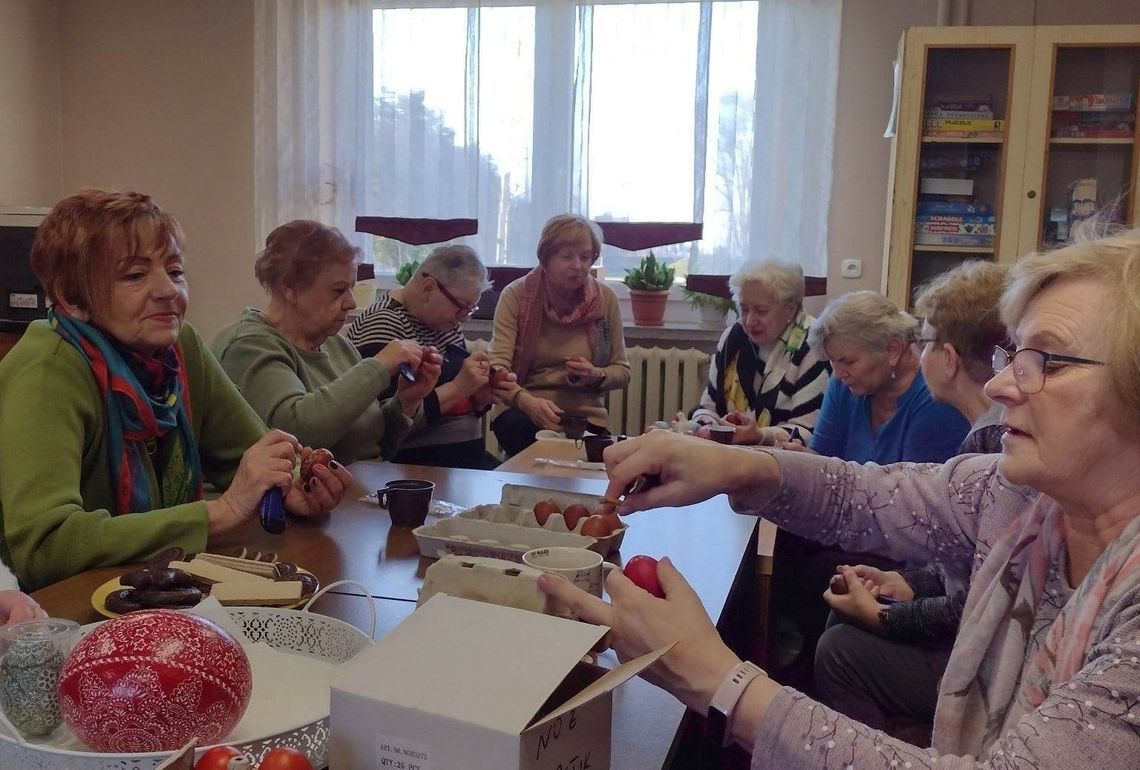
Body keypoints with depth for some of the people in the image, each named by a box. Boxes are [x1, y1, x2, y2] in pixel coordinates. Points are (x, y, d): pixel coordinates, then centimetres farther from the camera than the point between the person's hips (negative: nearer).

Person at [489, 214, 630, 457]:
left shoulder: (605, 299, 3)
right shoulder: (516, 295, -3)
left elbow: (622, 371, 10)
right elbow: (498, 366, -13)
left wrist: (596, 376, -13)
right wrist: (527, 400, -33)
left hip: (585, 415, 1)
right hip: (522, 412, 0)